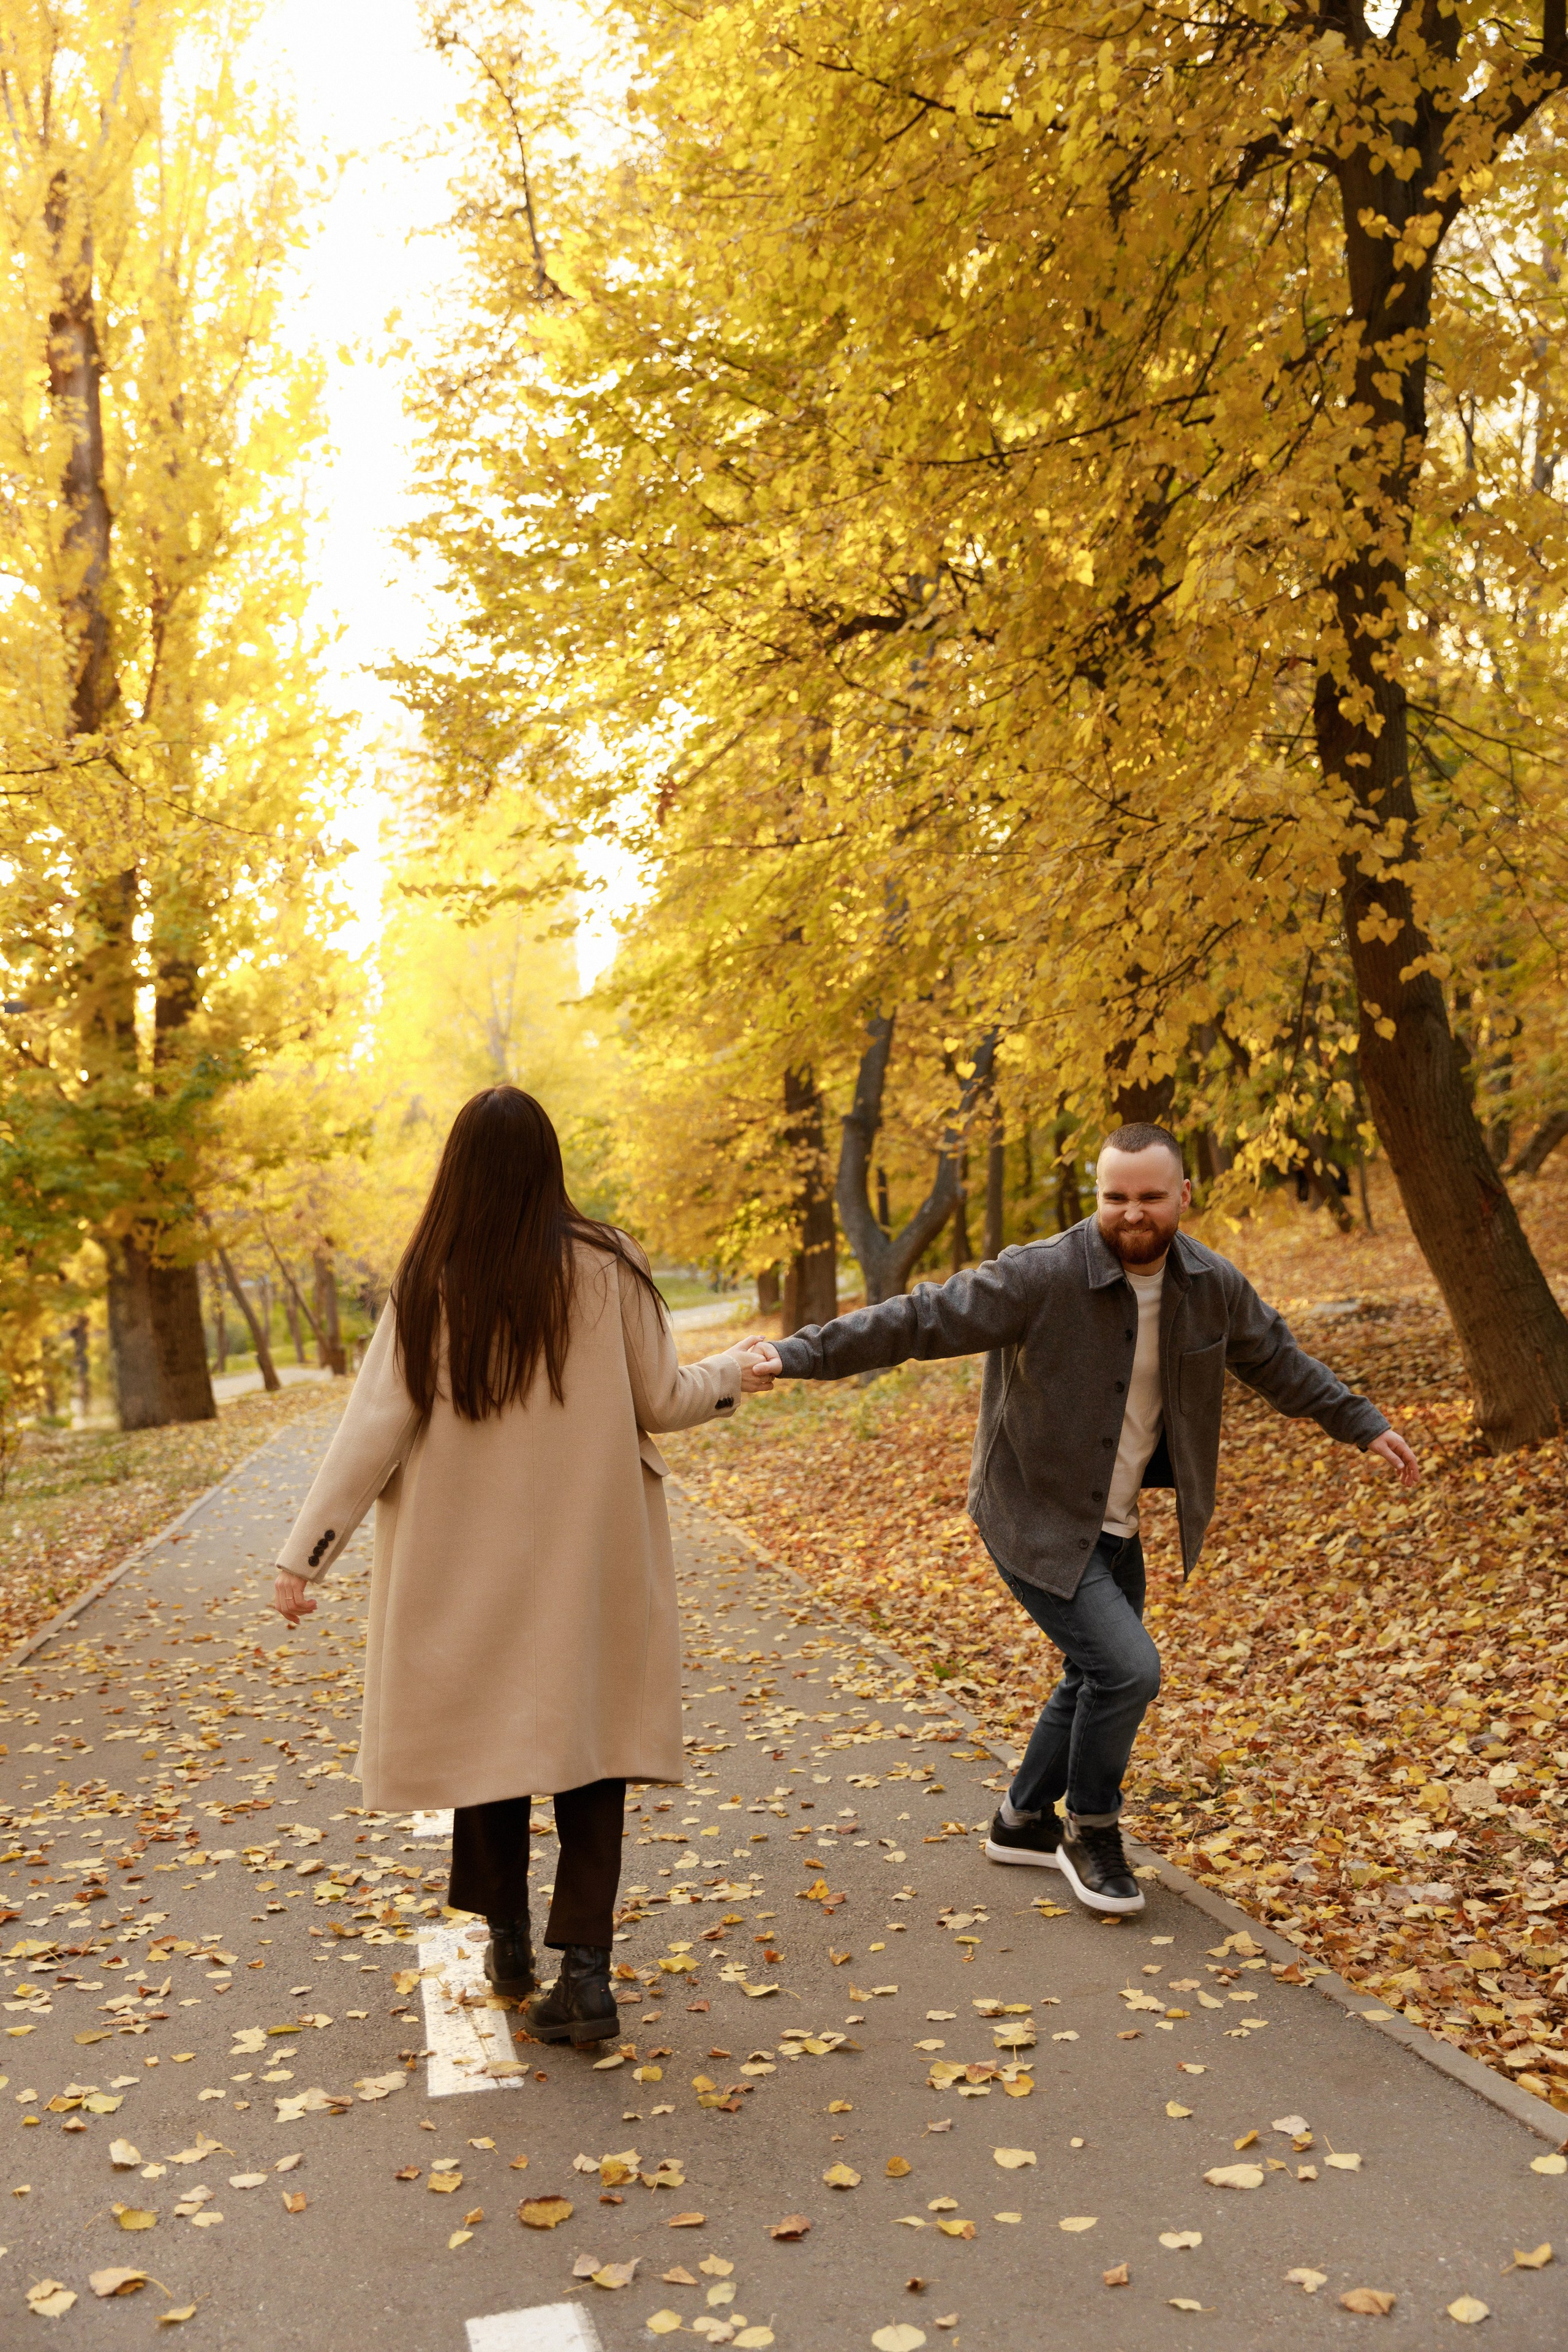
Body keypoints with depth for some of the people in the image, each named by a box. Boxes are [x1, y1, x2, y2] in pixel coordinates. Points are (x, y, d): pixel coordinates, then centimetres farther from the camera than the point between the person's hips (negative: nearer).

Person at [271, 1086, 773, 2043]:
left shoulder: (430, 1284, -8)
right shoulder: (605, 1265, -9)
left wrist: (306, 1554, -3)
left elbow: (376, 1427, -9)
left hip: (470, 1567, 1)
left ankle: (509, 1939, 28)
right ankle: (584, 1971, 1)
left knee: (487, 1729, 16)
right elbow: (662, 1402, -3)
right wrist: (729, 1374, 18)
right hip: (592, 1562, 0)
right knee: (591, 1744, 7)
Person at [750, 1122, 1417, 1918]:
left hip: (1115, 1526, 7)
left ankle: (1023, 1821, 40)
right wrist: (800, 1355, -30)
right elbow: (918, 1320, -24)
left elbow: (1277, 1361, 13)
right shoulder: (1041, 1276, -23)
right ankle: (1091, 1832, 10)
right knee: (1127, 1668, -15)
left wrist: (1362, 1425, 18)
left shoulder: (1213, 1286, -4)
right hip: (1036, 1521, -7)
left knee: (1098, 1678, 18)